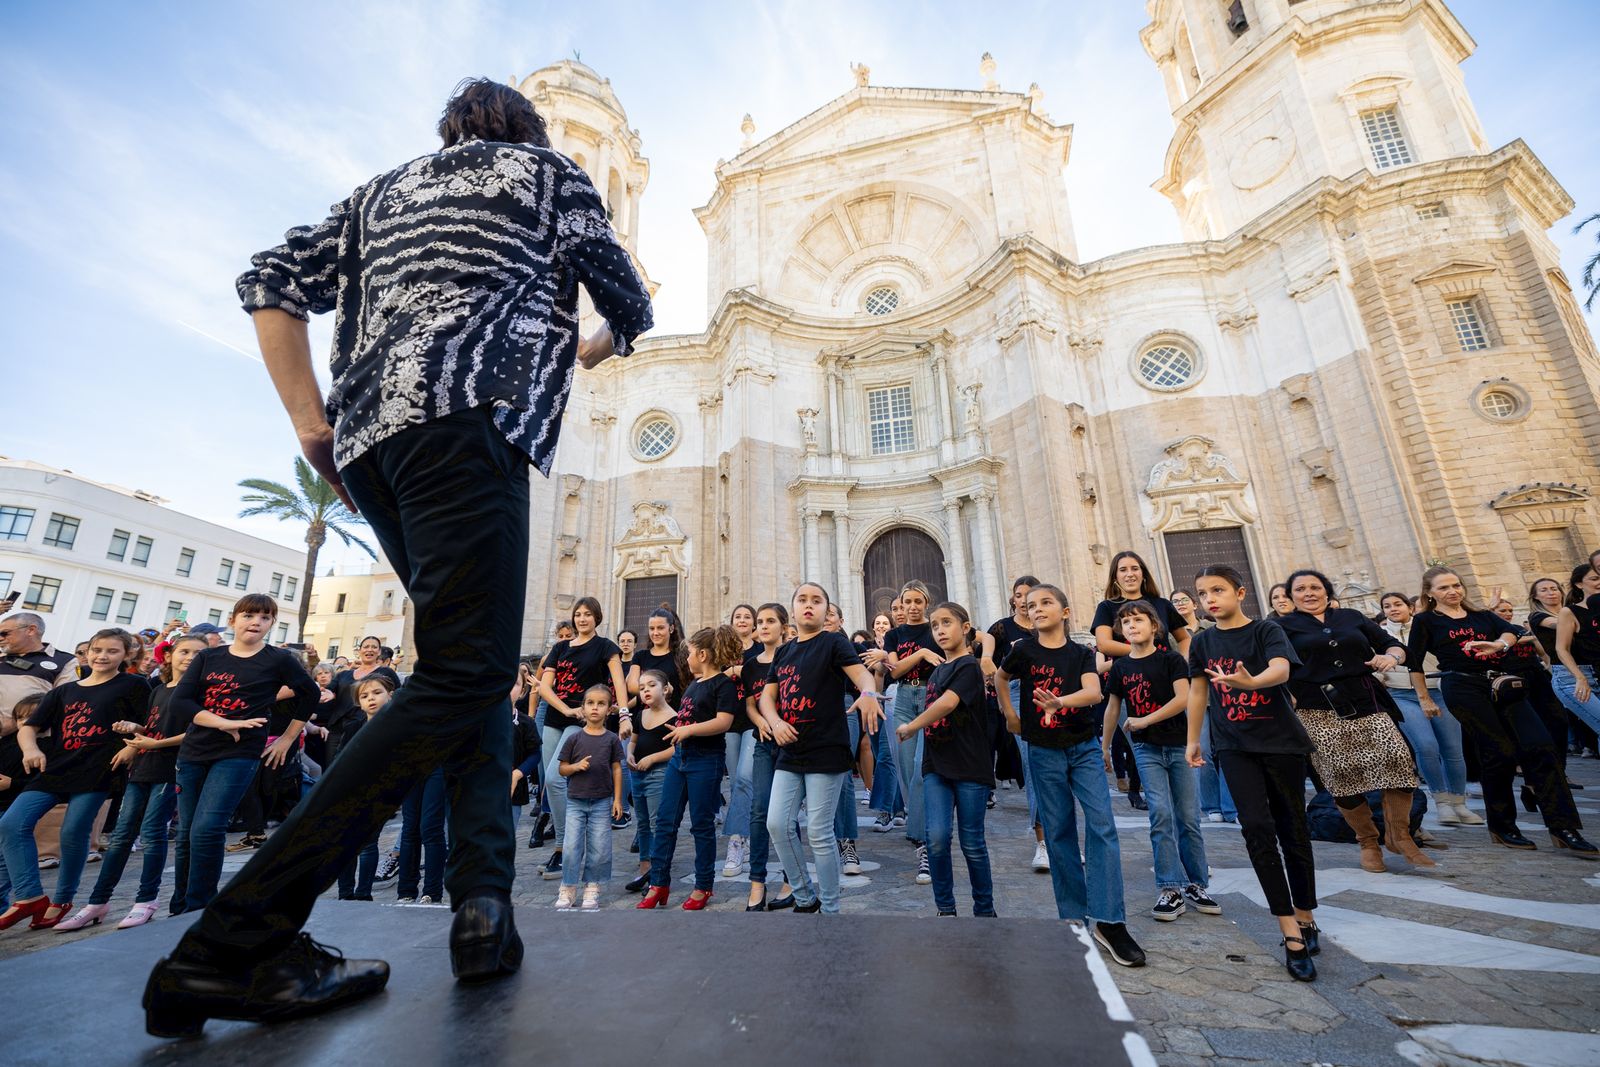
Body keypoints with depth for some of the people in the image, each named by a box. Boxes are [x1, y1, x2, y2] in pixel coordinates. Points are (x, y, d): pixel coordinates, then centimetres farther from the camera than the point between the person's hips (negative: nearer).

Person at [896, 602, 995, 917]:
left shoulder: (968, 667, -9)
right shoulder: (936, 671, 14)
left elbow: (947, 703, -23)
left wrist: (910, 727, -14)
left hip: (970, 767, -5)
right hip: (936, 765, 5)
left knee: (972, 843, 6)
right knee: (937, 838, -6)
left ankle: (985, 910, 26)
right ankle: (945, 908, 12)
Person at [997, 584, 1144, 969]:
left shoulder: (1081, 653, -3)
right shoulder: (1024, 650, -5)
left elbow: (1094, 692, -21)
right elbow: (1000, 678, 13)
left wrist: (1060, 701, -38)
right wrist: (1010, 714, 7)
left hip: (1084, 748, 0)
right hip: (1044, 752, 0)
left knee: (1102, 826, -9)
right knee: (1059, 833, 7)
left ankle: (1108, 921, 0)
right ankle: (1074, 916, 20)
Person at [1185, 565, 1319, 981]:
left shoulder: (1266, 630, -7)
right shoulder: (1202, 642, 4)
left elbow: (1281, 669, -26)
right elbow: (1198, 690, 11)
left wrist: (1250, 681, -47)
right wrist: (1193, 740, 13)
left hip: (1281, 740, -2)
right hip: (1234, 746, 2)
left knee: (1292, 828, 9)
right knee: (1257, 828, -9)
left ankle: (1305, 916, 29)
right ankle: (1292, 934, -2)